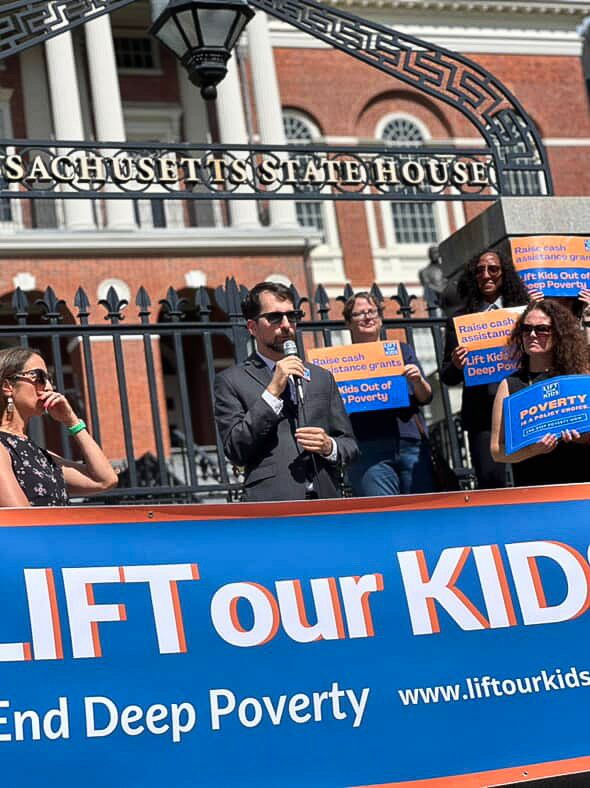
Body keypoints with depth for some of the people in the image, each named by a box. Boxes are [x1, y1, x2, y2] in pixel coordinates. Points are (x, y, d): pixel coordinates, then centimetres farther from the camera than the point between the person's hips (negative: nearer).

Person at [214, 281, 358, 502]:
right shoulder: (232, 381, 8)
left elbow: (350, 445, 22)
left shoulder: (321, 378, 21)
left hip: (326, 500, 4)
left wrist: (329, 447, -1)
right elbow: (235, 451, -3)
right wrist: (272, 392, -7)